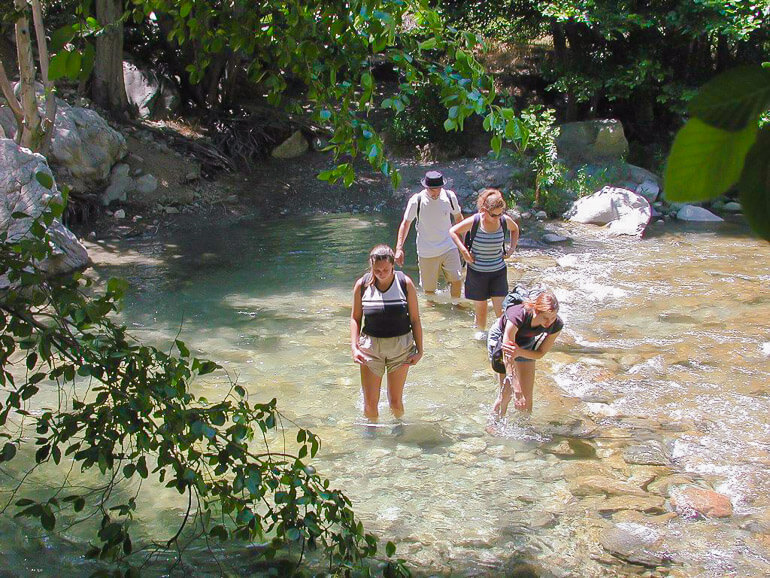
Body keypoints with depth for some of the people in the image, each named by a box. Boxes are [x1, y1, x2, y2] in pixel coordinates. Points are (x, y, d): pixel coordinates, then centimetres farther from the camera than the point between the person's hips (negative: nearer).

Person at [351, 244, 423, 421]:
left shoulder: (405, 283, -8)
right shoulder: (362, 285, -5)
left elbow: (415, 319, 0)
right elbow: (355, 318, 5)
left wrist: (419, 350, -2)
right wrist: (354, 347, -6)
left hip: (401, 346, -1)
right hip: (370, 347, 1)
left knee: (395, 401, 6)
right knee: (370, 403, 1)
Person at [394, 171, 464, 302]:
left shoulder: (449, 196, -5)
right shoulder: (416, 201, -13)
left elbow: (458, 217, 12)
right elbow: (406, 223, -4)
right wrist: (399, 248, -10)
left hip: (448, 248, 2)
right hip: (426, 251, -2)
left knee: (457, 280, -7)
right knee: (429, 289, 3)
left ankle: (455, 304, 16)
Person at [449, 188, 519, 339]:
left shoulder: (505, 220, -8)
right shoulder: (474, 221, -16)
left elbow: (515, 229, 18)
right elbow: (453, 231, -2)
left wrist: (512, 247, 6)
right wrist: (463, 250, -11)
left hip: (498, 271, 2)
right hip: (477, 271, -2)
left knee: (500, 304, -4)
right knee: (480, 305, 10)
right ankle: (481, 331, 30)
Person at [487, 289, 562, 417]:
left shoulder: (556, 325, -29)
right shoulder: (517, 316, -43)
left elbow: (540, 354, -16)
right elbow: (508, 357, -40)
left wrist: (519, 352, -37)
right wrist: (517, 392, -42)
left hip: (526, 344, 4)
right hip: (500, 338, -4)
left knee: (527, 395, 5)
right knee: (507, 392, -7)